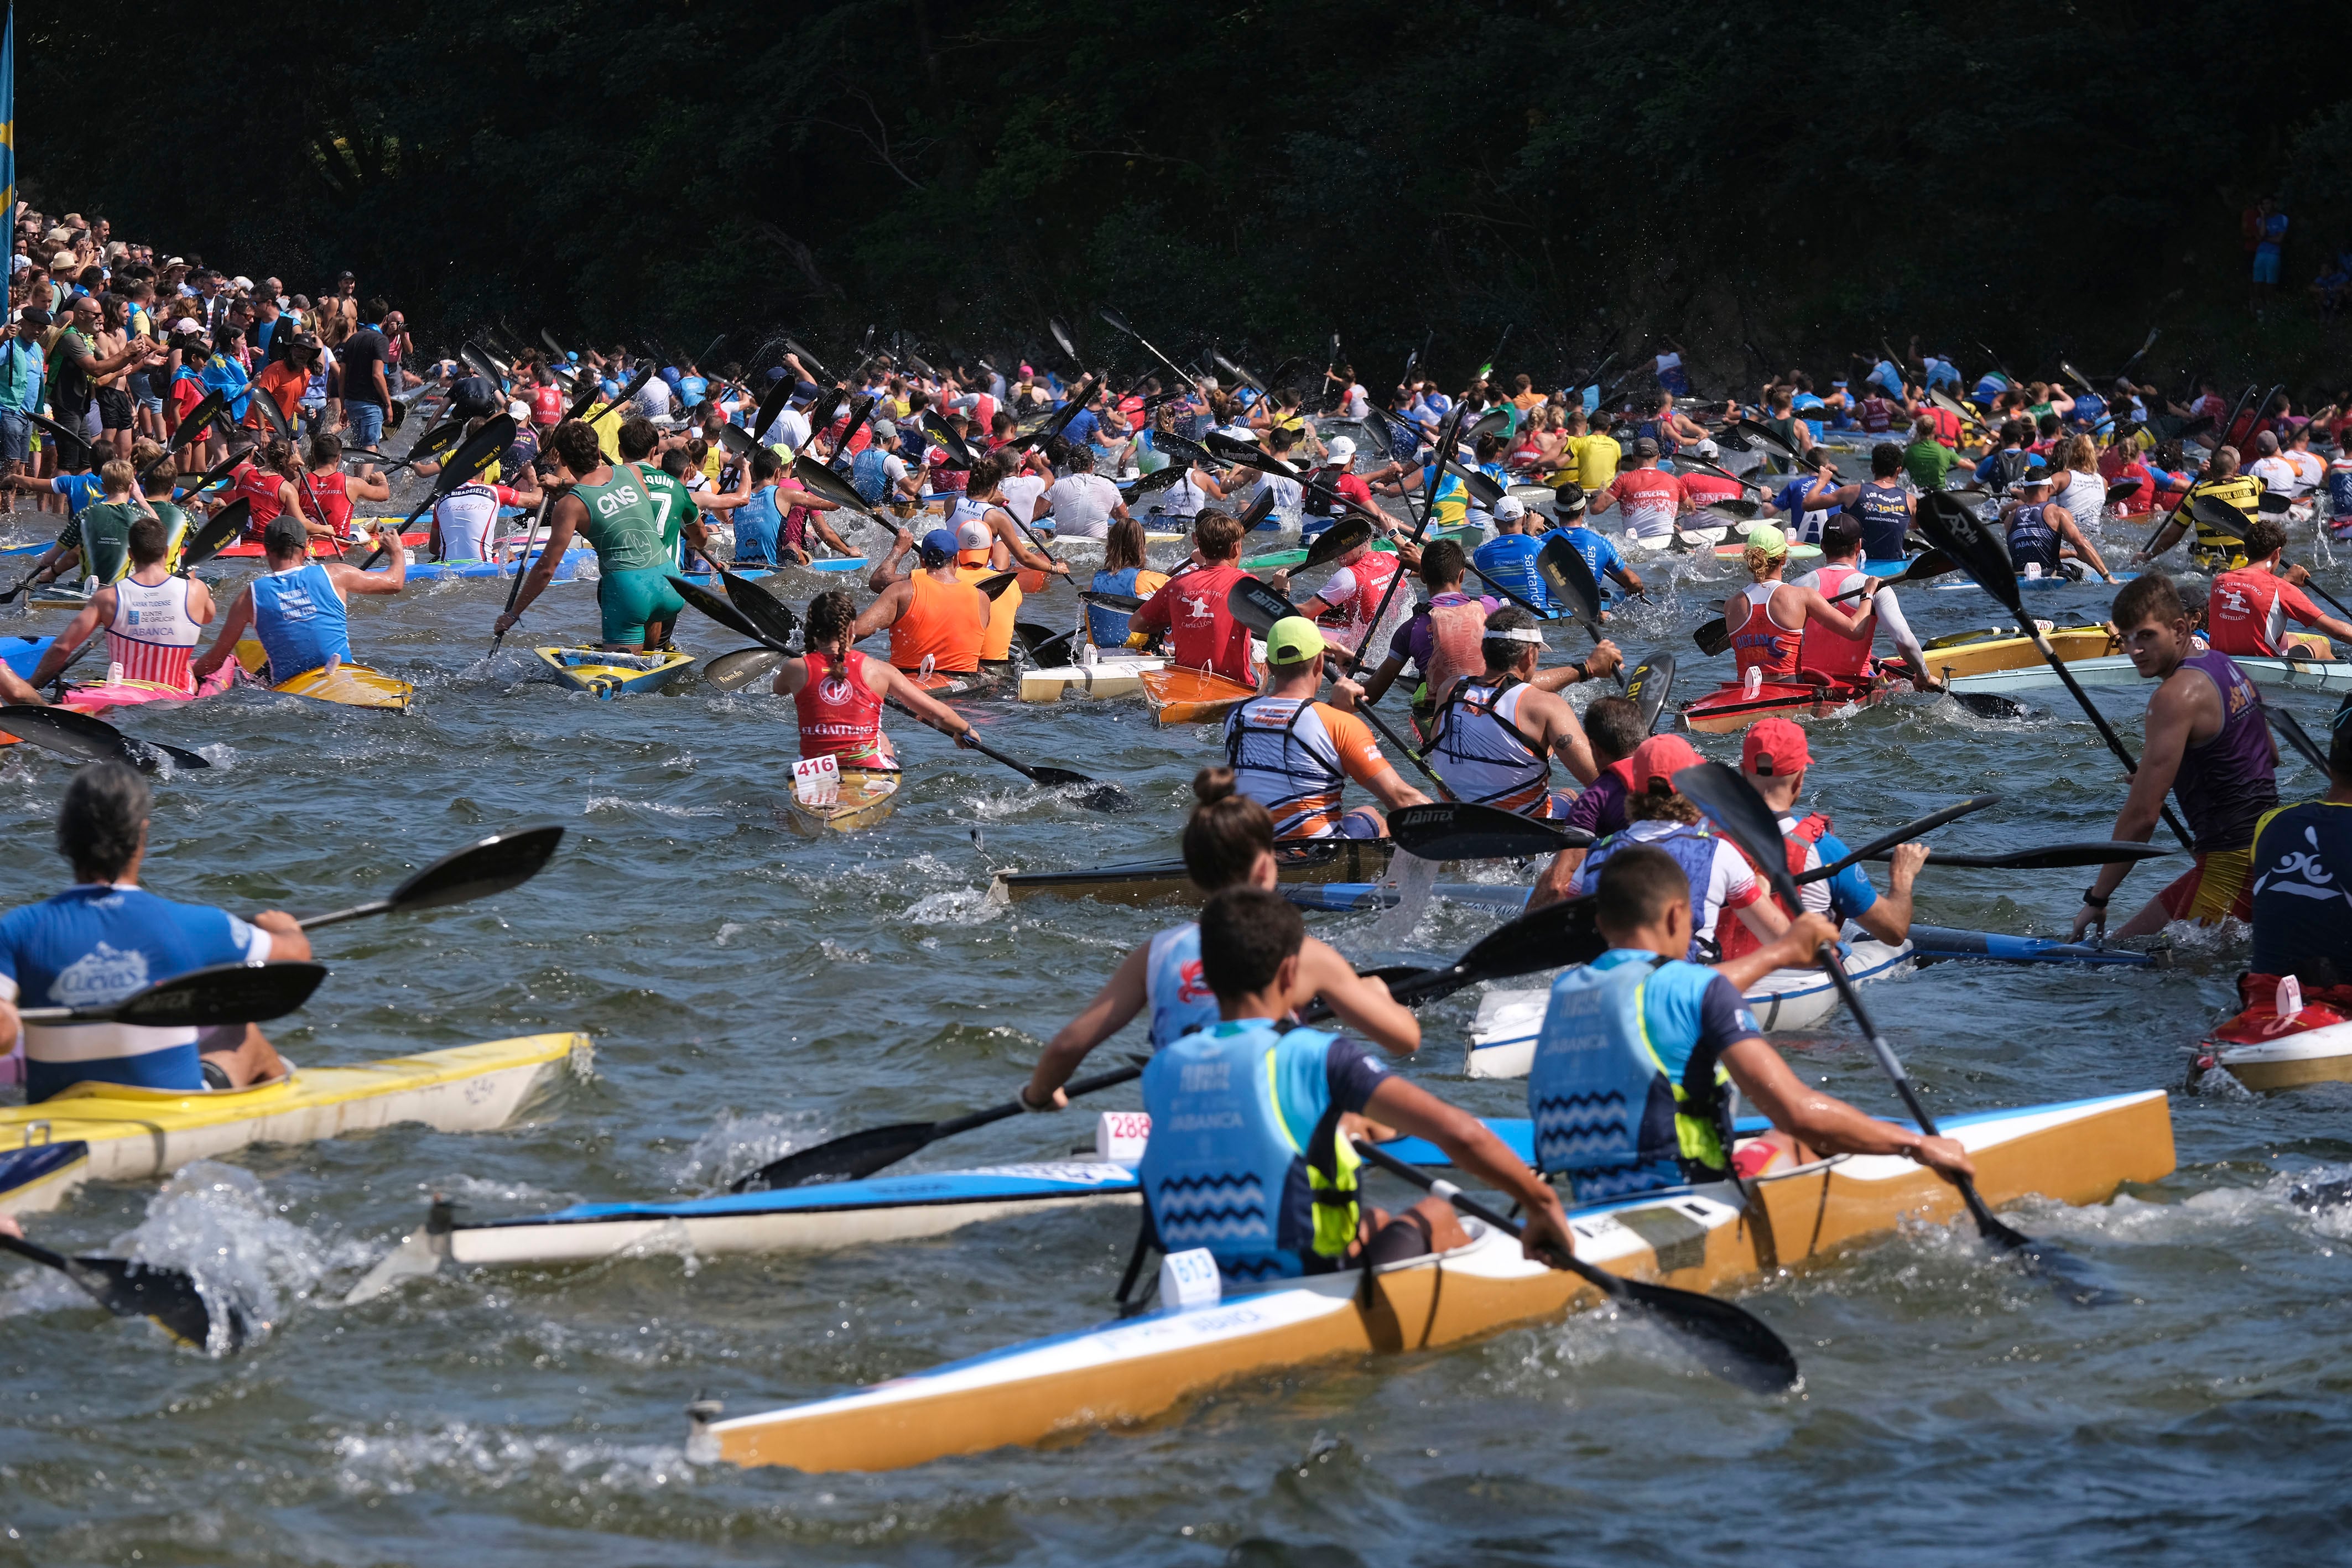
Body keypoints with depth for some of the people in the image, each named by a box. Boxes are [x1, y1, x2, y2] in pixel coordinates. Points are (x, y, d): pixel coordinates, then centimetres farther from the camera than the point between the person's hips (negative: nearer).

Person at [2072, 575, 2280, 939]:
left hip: (2233, 865, -10)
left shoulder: (2175, 697, -19)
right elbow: (2270, 757, 28)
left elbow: (2141, 815, -20)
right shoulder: (2225, 665, 11)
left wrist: (2096, 899, -12)